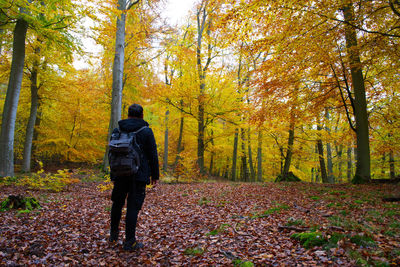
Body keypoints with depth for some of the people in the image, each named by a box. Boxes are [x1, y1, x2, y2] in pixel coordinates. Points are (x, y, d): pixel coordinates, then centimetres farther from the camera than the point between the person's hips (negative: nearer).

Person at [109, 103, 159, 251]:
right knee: (133, 206, 0)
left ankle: (114, 234, 33)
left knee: (117, 203, 20)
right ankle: (130, 242, 5)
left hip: (120, 174, 4)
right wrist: (155, 175, 3)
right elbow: (153, 155, -5)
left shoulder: (117, 130, 7)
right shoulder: (146, 131, -5)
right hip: (139, 175, -4)